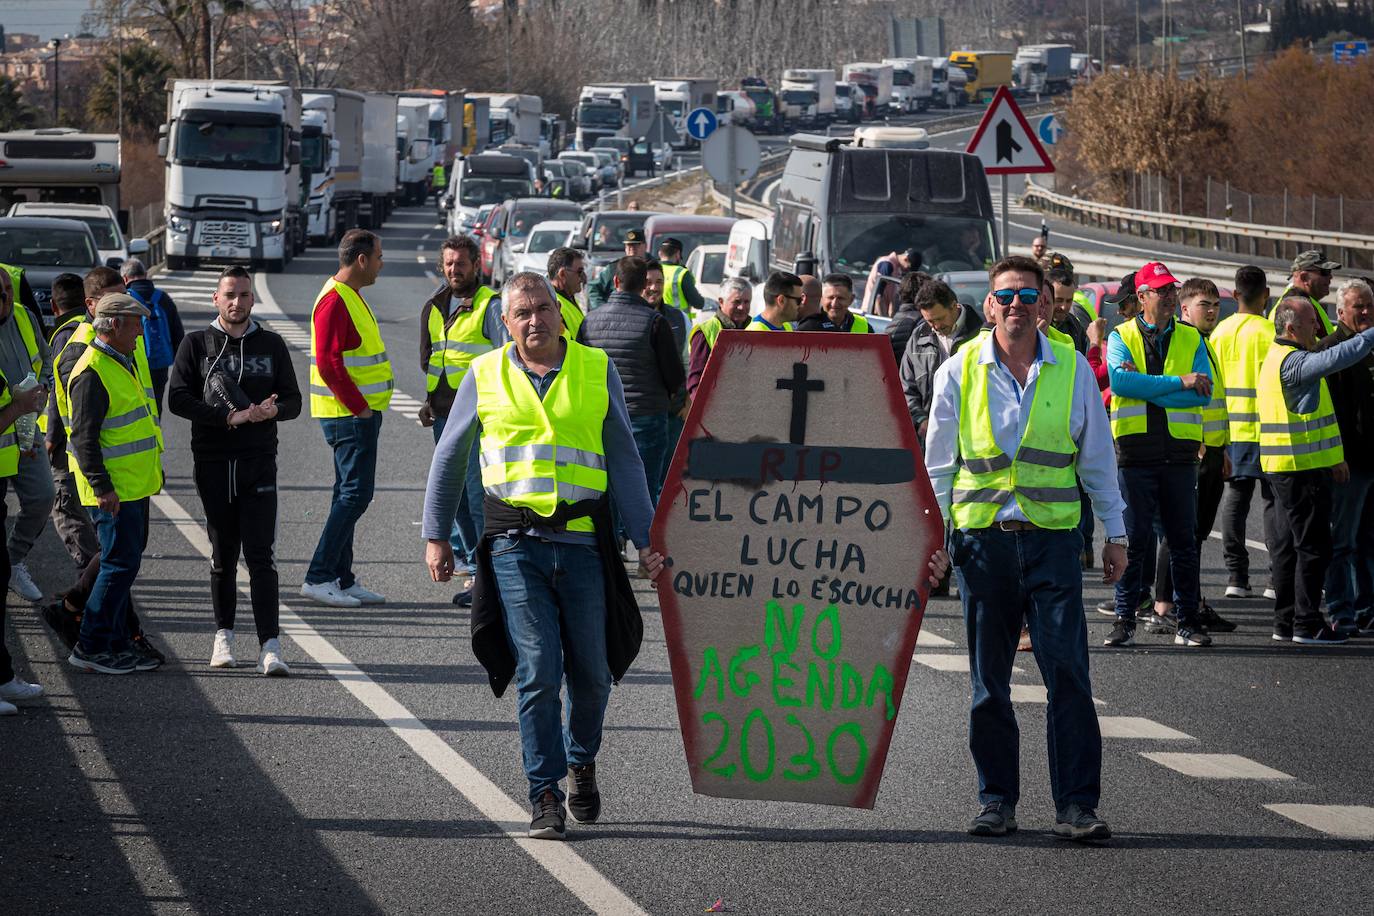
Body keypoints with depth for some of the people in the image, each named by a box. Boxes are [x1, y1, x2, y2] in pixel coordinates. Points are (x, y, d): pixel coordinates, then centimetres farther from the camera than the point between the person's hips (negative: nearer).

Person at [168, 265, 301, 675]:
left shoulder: (271, 345, 9)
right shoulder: (197, 344, 4)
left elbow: (293, 400, 9)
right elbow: (179, 399, -5)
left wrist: (272, 411, -15)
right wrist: (232, 417, -16)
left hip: (259, 462, 0)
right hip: (212, 462, 0)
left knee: (260, 554, -9)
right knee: (223, 553, 9)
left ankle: (270, 646, -16)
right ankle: (223, 635, 24)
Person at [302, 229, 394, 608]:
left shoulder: (350, 297, 17)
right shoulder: (335, 300, -16)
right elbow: (328, 364, -22)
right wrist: (360, 407, -19)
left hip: (359, 412, 11)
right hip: (350, 415, -11)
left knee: (350, 494, 12)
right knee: (355, 493, -11)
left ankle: (342, 579, 16)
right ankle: (318, 576, -10)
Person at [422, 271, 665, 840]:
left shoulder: (597, 371, 6)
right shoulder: (485, 376, 5)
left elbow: (623, 459, 9)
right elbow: (449, 458, 15)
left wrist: (646, 539, 4)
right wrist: (436, 535, 12)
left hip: (583, 542, 1)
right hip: (516, 543, -1)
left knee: (591, 673, 6)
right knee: (537, 671, -8)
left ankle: (581, 762, 33)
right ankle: (545, 797, 0)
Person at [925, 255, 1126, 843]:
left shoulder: (1072, 368, 5)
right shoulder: (960, 371, 4)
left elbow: (1097, 457, 11)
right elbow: (939, 462, 9)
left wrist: (1114, 534, 10)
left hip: (1052, 536, 0)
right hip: (982, 536, 1)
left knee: (1068, 672, -6)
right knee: (989, 679, 6)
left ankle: (1076, 805, -3)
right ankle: (997, 800, 15)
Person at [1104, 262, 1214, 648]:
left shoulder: (1191, 338, 10)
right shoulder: (1121, 337, 4)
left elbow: (1204, 392, -5)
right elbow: (1120, 381, -15)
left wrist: (1147, 386, -13)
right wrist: (1180, 383, -16)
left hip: (1179, 453, 2)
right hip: (1136, 452, -2)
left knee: (1183, 540, 6)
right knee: (1134, 539, 0)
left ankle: (1188, 622, 11)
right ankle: (1125, 620, 7)